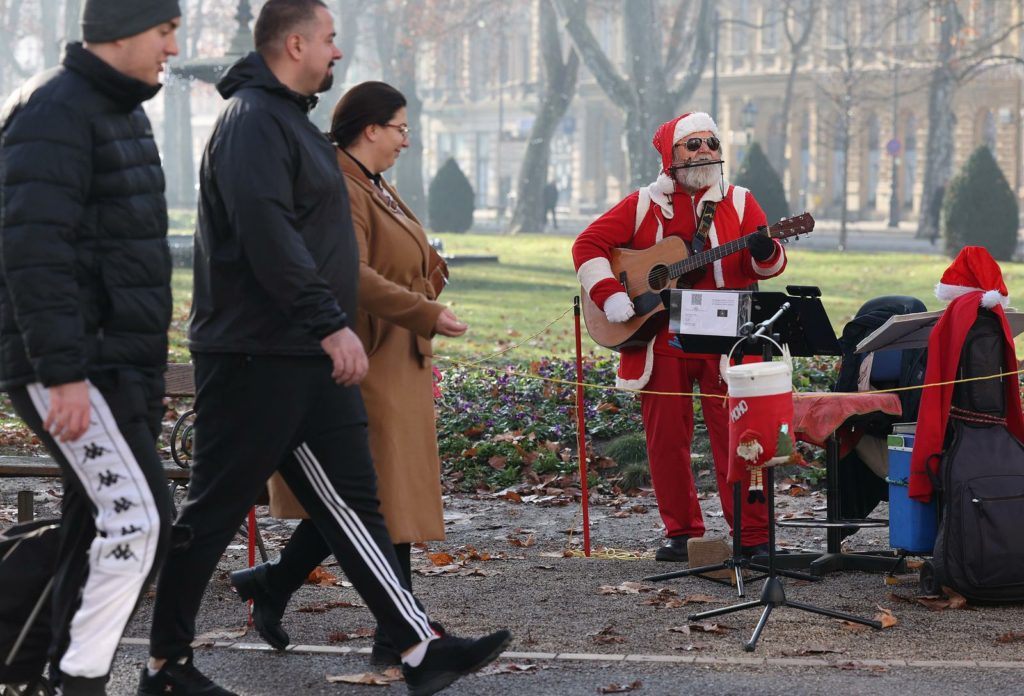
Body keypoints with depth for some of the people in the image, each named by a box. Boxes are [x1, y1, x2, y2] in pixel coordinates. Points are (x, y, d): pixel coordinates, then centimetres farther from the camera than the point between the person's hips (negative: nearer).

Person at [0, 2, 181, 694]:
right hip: (69, 369, -10)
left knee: (100, 531, 10)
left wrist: (148, 371, 22)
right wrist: (64, 375, -26)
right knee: (137, 520, -16)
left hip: (117, 368, 10)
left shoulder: (120, 113, 17)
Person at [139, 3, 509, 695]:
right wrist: (331, 324, -24)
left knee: (352, 504, 7)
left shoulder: (289, 119, 19)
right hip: (257, 356, -10)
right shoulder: (254, 122, -14)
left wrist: (333, 327, 23)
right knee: (215, 510, -1)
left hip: (308, 358, 10)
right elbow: (268, 237, -25)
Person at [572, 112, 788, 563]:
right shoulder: (644, 205, 7)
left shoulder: (739, 203, 7)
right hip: (661, 343, 1)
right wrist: (609, 294, -9)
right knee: (666, 440, 5)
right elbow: (589, 244, 5)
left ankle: (754, 536, 0)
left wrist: (765, 253, -26)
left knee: (735, 436, -6)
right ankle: (681, 532, 18)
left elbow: (770, 265, -1)